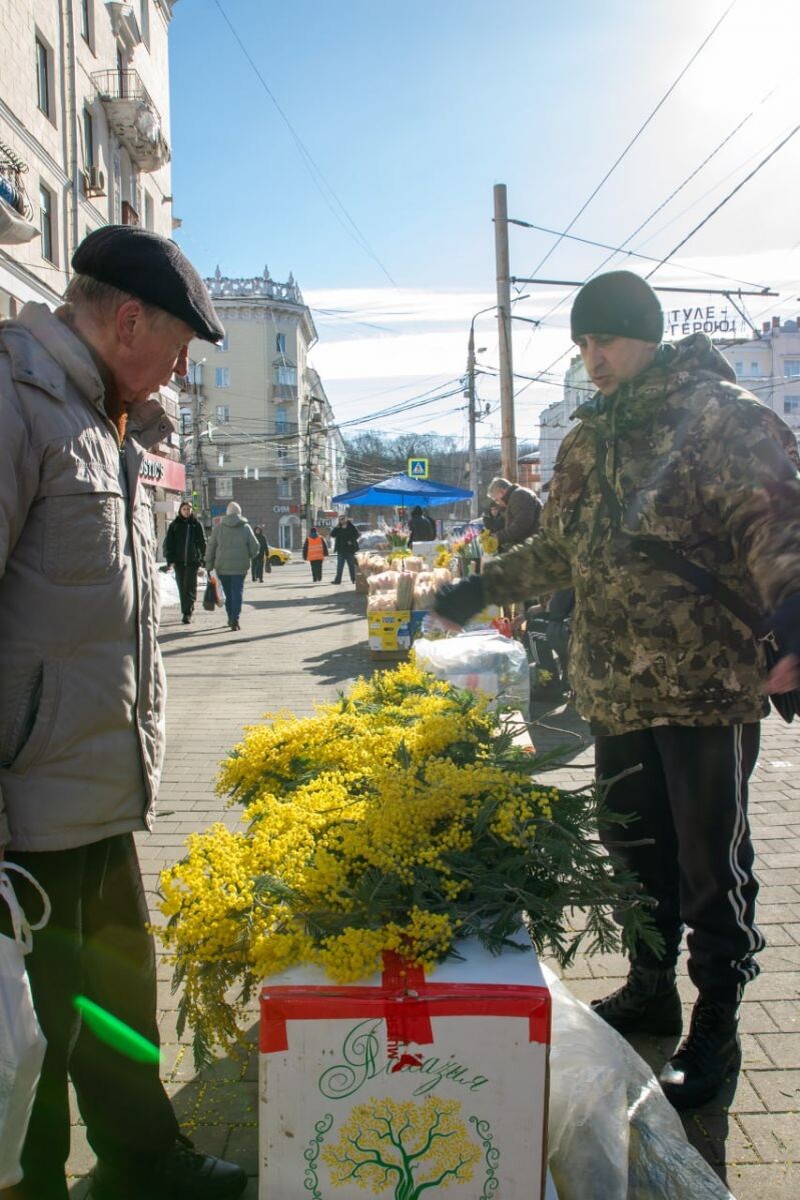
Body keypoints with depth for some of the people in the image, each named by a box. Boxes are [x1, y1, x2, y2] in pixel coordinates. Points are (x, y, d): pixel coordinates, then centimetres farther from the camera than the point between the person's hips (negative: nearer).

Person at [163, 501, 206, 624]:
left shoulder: (196, 524, 4)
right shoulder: (174, 525, 6)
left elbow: (202, 542, 6)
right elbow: (168, 543, 4)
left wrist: (202, 559, -1)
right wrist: (170, 560, -5)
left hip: (192, 560, -2)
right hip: (178, 561, 2)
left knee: (190, 587, -7)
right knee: (182, 587, 6)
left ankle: (187, 613, -6)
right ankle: (188, 611, 17)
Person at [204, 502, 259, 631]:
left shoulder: (218, 527, 2)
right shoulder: (246, 528, 0)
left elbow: (211, 547, 1)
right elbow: (254, 548, -1)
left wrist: (209, 565, 7)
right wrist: (248, 557, 19)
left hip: (222, 567, 1)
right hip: (239, 567, -1)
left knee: (228, 593, 14)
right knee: (237, 592, -1)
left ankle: (231, 618, 19)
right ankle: (235, 619, -14)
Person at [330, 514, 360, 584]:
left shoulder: (351, 527, -3)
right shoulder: (338, 528, 5)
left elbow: (356, 535, -1)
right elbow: (332, 535, -3)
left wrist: (351, 541, -13)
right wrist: (337, 527, -11)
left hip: (350, 549, -3)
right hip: (341, 550, 3)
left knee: (351, 565, 6)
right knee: (339, 566, 2)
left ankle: (353, 579, 13)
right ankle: (338, 580, 3)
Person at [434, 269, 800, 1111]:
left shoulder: (722, 415, -8)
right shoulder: (586, 441, 14)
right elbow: (558, 550, 24)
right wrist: (483, 587, 19)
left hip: (708, 684, -6)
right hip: (614, 689, 7)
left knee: (710, 862, 4)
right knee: (635, 849, 17)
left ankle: (716, 1028, 22)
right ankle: (651, 988, 37)